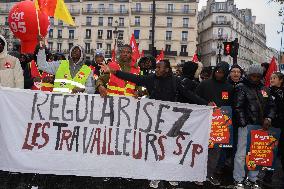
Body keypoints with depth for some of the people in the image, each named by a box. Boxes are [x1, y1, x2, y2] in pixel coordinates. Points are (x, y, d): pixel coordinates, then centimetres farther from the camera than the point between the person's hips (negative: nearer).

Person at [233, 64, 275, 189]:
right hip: (246, 126, -5)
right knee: (242, 153, -3)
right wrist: (244, 124, -13)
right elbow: (238, 107, -8)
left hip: (261, 126, 6)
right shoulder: (242, 88, -1)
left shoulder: (264, 89, 16)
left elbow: (271, 105, 18)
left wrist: (268, 118, 0)